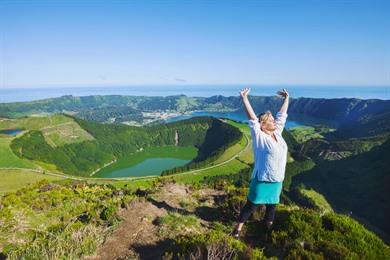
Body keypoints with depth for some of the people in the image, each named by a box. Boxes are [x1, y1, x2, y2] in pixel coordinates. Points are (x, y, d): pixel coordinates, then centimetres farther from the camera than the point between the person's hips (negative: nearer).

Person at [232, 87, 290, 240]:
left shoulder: (277, 133, 4)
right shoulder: (259, 137, -15)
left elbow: (282, 114, 13)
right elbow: (252, 118, -23)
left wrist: (287, 98, 20)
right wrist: (244, 98, -28)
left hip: (277, 180, 7)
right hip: (262, 180, -6)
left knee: (271, 206, 22)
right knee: (251, 206, 7)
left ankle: (269, 229, 42)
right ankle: (238, 228, 25)